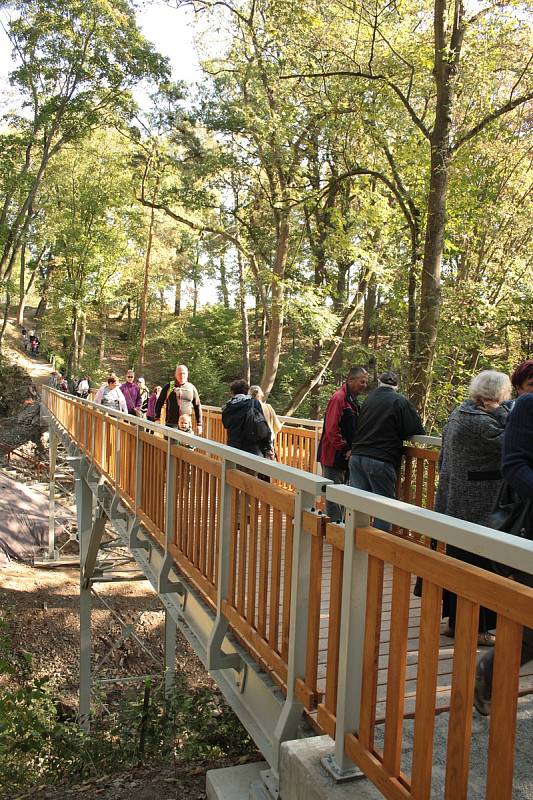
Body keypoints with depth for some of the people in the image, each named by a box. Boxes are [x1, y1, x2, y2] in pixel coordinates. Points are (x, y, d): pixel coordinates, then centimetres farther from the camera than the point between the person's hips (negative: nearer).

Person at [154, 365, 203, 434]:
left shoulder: (191, 388, 7)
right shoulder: (168, 387, 5)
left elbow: (197, 406, 10)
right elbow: (159, 403, 10)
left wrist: (199, 424, 6)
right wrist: (157, 418, 2)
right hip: (171, 424, -1)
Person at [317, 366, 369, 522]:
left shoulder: (352, 400, 15)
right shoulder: (339, 398, -15)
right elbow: (331, 430, -22)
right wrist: (346, 450, -16)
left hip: (344, 457, 9)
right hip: (334, 456, -9)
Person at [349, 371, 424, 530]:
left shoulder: (369, 398, 12)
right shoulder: (400, 401, -4)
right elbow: (417, 430, -2)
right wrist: (396, 434, 14)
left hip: (357, 456, 5)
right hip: (380, 460, -5)